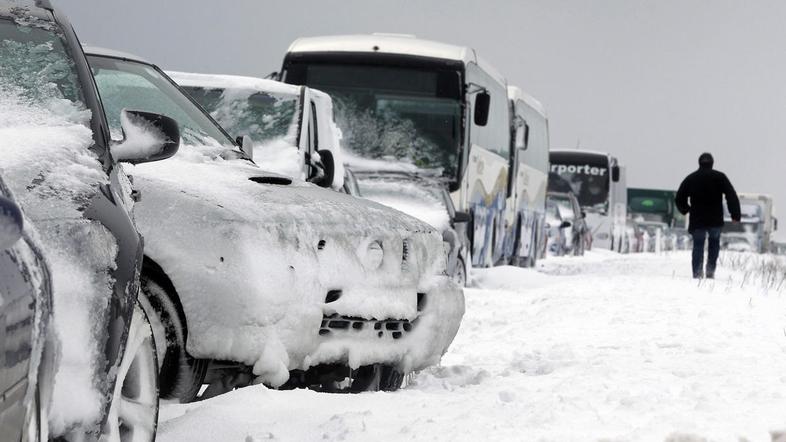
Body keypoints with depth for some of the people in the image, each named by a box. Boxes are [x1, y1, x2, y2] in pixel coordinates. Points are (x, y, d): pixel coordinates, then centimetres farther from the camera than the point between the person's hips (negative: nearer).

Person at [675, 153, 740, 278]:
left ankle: (697, 273, -4)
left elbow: (679, 199, 9)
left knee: (698, 245, 10)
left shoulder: (690, 179, 4)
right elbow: (732, 196, -5)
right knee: (714, 242, 20)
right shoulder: (720, 177, 0)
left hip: (697, 221, 0)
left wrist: (685, 210, 28)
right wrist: (735, 215, -1)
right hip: (715, 221, 0)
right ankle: (710, 270, 7)